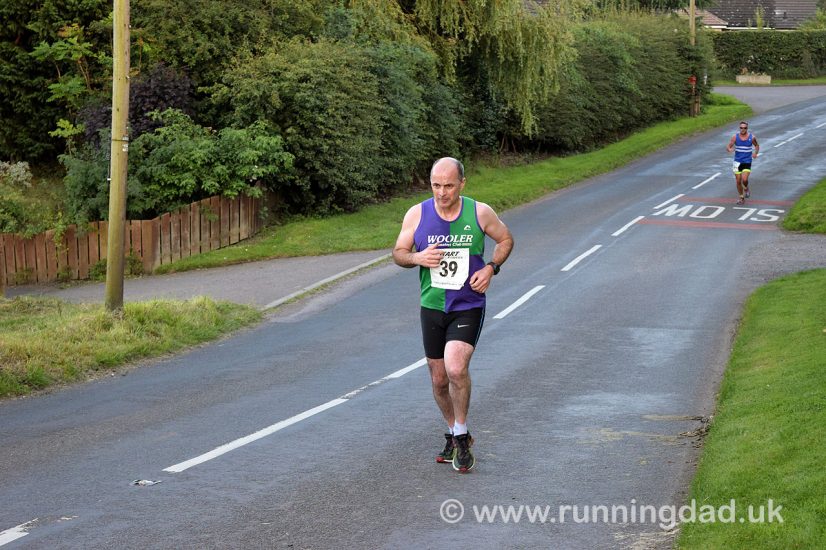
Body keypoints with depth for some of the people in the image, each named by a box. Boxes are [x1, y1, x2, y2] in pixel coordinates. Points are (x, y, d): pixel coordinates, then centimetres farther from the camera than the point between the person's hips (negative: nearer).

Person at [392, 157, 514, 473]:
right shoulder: (416, 215, -3)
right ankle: (454, 435, 33)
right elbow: (398, 253, 7)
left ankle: (462, 438, -3)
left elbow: (505, 239, 11)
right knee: (439, 379, 10)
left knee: (456, 369, -22)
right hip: (431, 307, 3)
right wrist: (417, 258, -16)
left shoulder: (480, 213, -6)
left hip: (468, 307, -3)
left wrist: (491, 267, -6)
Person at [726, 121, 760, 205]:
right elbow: (728, 147, -6)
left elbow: (757, 145, 14)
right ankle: (741, 198, 22)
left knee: (744, 179, -18)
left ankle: (746, 189, 16)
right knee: (738, 181, 3)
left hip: (747, 162, -1)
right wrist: (729, 149, -30)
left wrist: (755, 153, -5)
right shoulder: (735, 137, -4)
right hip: (737, 161, 1)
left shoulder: (752, 137, -4)